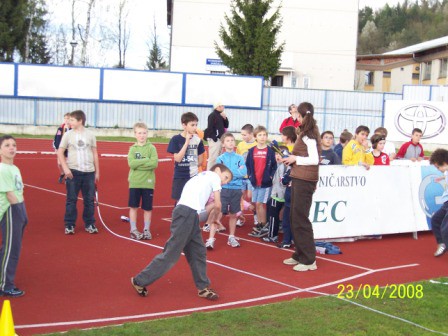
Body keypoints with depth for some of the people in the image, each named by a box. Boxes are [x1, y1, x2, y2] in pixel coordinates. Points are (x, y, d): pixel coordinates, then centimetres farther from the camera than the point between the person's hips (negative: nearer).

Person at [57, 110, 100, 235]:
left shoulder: (90, 135, 4)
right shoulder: (68, 135, 1)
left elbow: (95, 153, 10)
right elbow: (60, 152, 2)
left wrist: (97, 172, 9)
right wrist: (65, 168, -9)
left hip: (89, 172, 1)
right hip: (73, 172, -1)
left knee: (89, 200, 7)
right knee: (71, 200, 3)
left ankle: (89, 224, 19)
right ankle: (69, 225, 13)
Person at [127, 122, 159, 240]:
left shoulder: (151, 148, 1)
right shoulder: (132, 148, 5)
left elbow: (155, 163, -13)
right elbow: (131, 163, -11)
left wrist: (138, 163, -15)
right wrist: (146, 160, -14)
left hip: (148, 182, -1)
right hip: (134, 182, 1)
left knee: (147, 208, 6)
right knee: (133, 206, 4)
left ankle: (146, 230, 18)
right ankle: (133, 230, 14)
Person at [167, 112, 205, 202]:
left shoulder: (198, 140, 1)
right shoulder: (176, 139, -7)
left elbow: (200, 161, 10)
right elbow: (178, 159, -16)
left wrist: (191, 167, 0)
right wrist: (187, 142, -17)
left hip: (194, 177, 2)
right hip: (180, 177, -2)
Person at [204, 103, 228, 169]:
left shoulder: (220, 116, 16)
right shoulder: (212, 115, -10)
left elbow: (226, 126, 18)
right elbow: (210, 128, -16)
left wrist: (225, 118, 1)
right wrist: (214, 138, -17)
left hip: (220, 139, 9)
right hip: (214, 140, -9)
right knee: (213, 158, -11)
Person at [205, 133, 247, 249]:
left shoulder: (240, 158, 6)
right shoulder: (220, 158, 2)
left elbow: (244, 172, -7)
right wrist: (237, 171, -9)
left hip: (237, 189, 2)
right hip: (223, 189, -2)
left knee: (233, 214, 12)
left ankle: (231, 237, 26)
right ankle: (211, 239, -9)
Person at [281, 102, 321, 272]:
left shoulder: (308, 134, -12)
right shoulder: (305, 133, 16)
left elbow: (314, 160, -20)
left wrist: (295, 159, -11)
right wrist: (292, 159, 6)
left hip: (304, 181, -10)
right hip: (299, 179, 10)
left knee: (300, 219, -6)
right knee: (295, 218, 15)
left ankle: (309, 260, -1)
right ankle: (299, 255, 23)